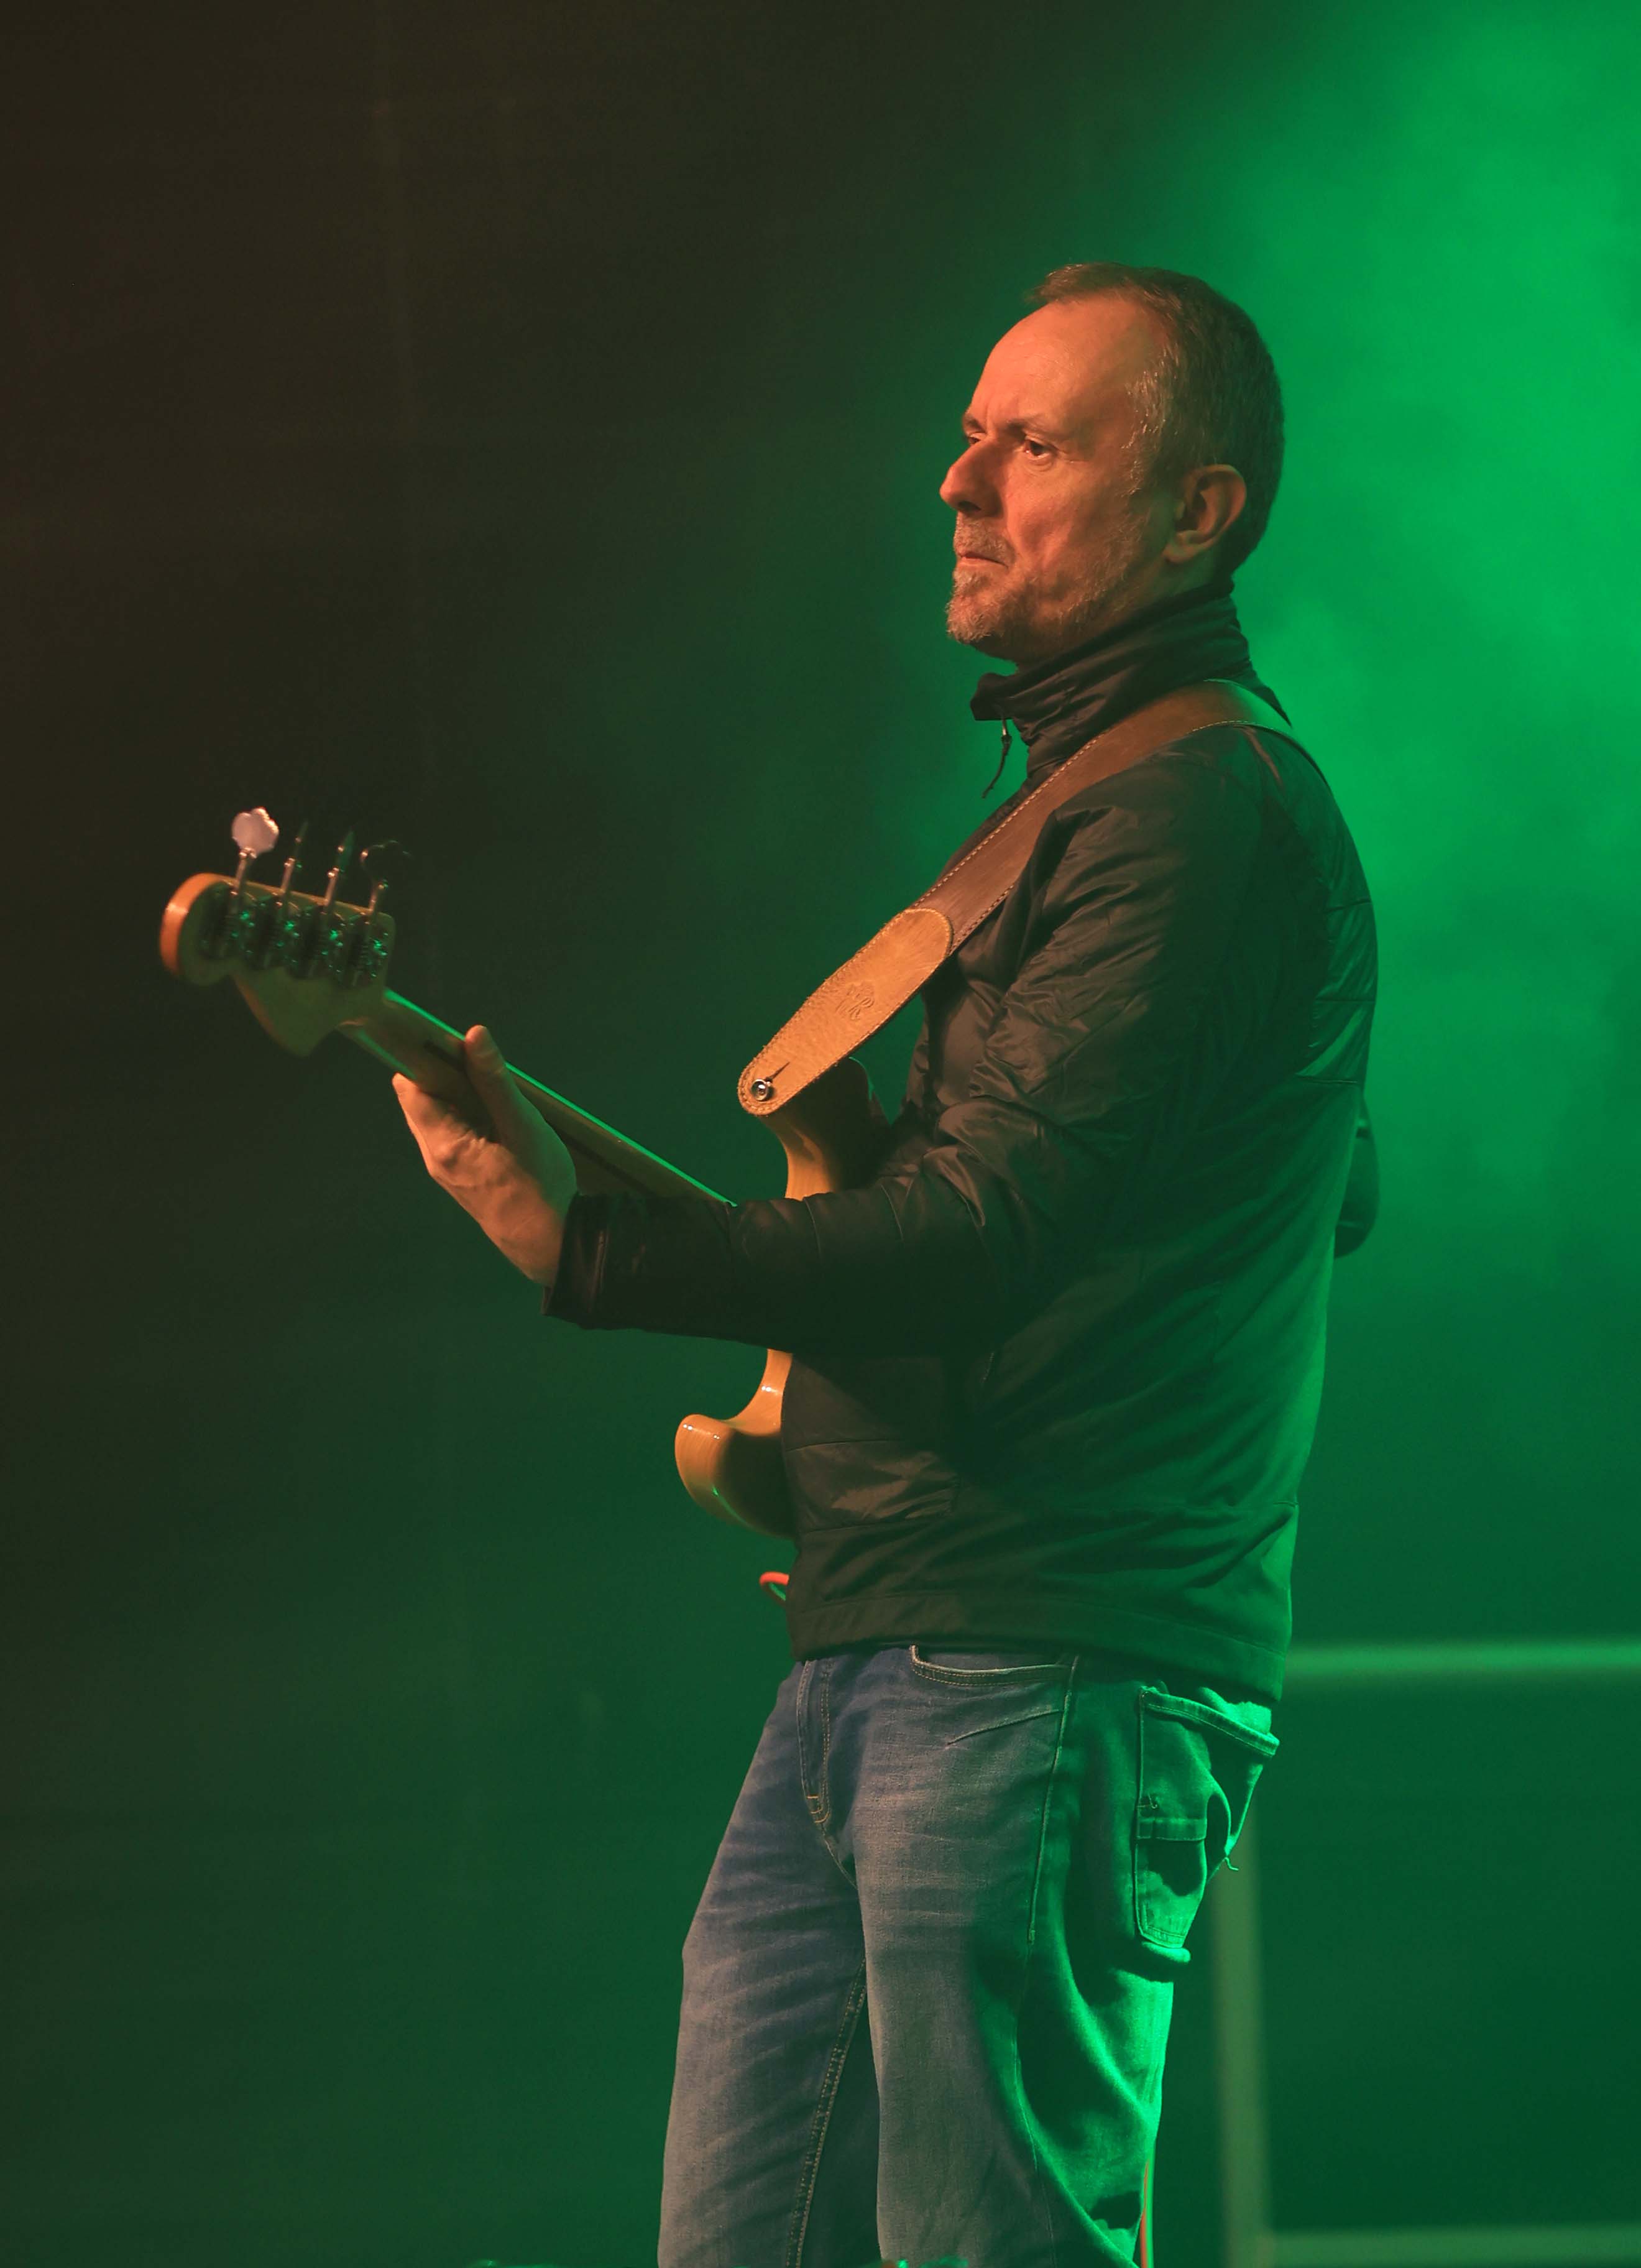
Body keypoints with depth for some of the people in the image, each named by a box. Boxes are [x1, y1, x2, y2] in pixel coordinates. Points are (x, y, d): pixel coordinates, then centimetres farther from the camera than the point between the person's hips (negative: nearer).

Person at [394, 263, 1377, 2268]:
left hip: (1036, 1681, -10)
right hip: (875, 1655, 10)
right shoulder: (1090, 796, 21)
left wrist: (589, 1251, -23)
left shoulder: (1202, 821, -12)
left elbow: (991, 1222, -22)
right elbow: (1341, 1188, 32)